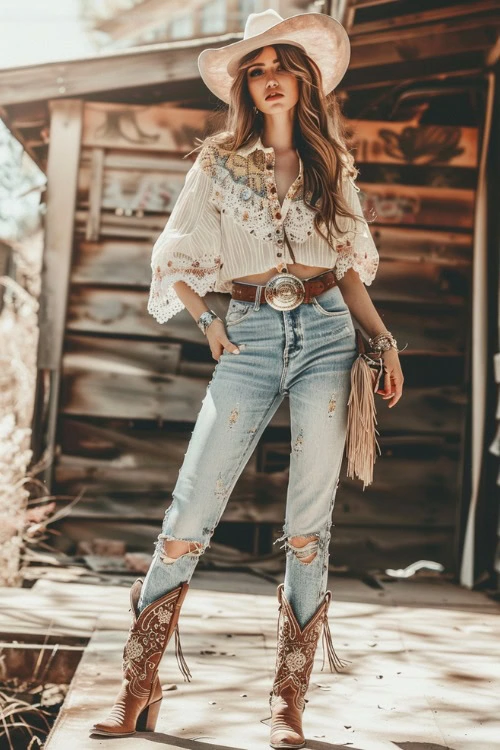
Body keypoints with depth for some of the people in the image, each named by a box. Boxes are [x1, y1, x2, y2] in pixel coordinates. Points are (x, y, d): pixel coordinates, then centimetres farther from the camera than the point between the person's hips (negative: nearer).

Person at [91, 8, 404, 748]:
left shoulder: (332, 165, 14)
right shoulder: (221, 161, 9)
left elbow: (349, 265, 17)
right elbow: (175, 260, 11)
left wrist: (384, 338, 8)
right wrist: (208, 322, -3)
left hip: (327, 333, 1)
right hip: (251, 337, -1)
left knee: (310, 523, -2)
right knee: (190, 511, -6)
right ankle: (139, 687, 8)